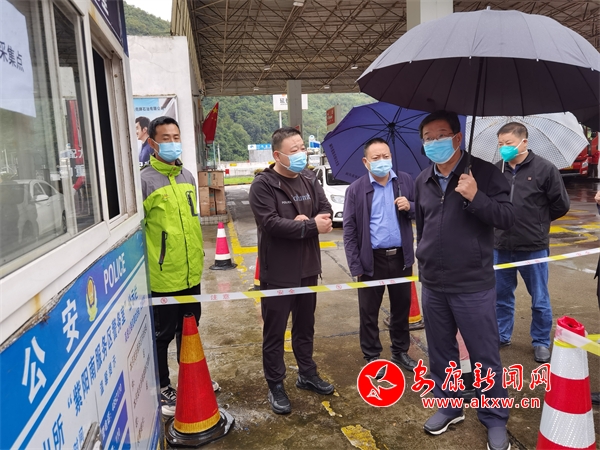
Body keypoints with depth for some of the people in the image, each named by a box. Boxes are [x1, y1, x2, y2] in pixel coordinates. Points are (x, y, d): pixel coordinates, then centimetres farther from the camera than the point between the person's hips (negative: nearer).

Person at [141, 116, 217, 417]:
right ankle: (162, 389, 29)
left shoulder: (188, 176, 8)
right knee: (163, 334, 9)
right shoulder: (144, 180, -14)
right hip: (162, 277, -6)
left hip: (191, 272, 6)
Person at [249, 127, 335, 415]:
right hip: (277, 272, -6)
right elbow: (272, 223, -25)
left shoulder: (309, 180, 6)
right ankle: (275, 386, 24)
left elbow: (326, 212, 2)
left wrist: (304, 222, -19)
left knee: (305, 326, 21)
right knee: (274, 331, 8)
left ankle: (307, 374, 39)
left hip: (307, 268, 6)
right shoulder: (263, 185, -14)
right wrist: (311, 226, -20)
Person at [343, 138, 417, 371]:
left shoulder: (406, 181, 1)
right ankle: (372, 357, 26)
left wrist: (410, 207, -13)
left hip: (401, 256, 3)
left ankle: (400, 352, 36)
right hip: (372, 259, -3)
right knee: (369, 312, 8)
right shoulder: (356, 189, -6)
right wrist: (355, 266, -10)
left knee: (402, 307, 17)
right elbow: (349, 230, -7)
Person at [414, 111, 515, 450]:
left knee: (485, 357, 8)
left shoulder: (483, 172, -8)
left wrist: (475, 197, -26)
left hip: (474, 286, -4)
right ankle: (449, 405, 37)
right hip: (433, 286, 5)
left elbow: (508, 217, -11)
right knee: (441, 353, 17)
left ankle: (495, 420, 27)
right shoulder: (422, 181, 7)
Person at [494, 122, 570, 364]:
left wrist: (537, 222, 7)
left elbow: (561, 205, 0)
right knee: (501, 296, 15)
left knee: (539, 300, 11)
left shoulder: (545, 169, -7)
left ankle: (541, 342, 29)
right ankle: (501, 336, 33)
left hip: (533, 248, -3)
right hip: (501, 247, 3)